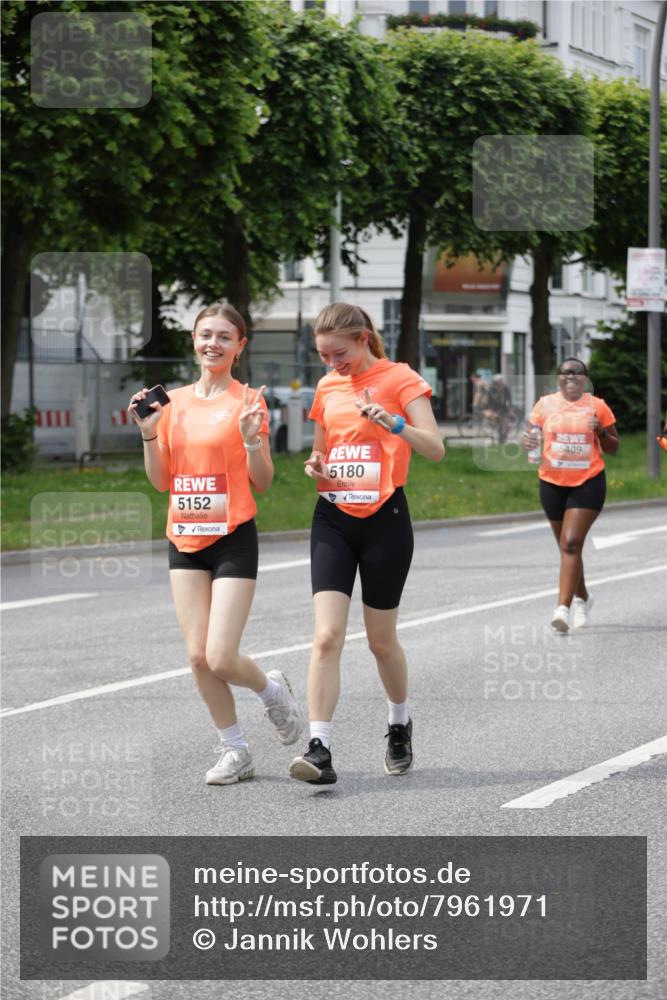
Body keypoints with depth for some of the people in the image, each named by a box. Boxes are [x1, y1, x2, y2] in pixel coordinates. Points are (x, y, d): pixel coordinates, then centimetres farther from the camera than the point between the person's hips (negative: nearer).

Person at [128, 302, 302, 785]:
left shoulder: (248, 401, -5)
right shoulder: (174, 402, 8)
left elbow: (263, 483, -4)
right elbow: (162, 481, 11)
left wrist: (252, 439, -20)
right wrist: (149, 433, -2)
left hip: (233, 539, -5)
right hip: (185, 540, 5)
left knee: (221, 658, -11)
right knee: (198, 656, 0)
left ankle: (272, 689, 22)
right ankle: (235, 751, 15)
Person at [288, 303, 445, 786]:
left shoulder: (399, 379, -5)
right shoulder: (327, 387, 11)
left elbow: (435, 449, -14)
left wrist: (394, 423, -32)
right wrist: (316, 468, 0)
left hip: (384, 517, -4)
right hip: (333, 518, 4)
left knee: (382, 639, 7)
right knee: (327, 636, -11)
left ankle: (400, 724, 33)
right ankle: (320, 749, -16)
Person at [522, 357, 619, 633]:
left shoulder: (597, 406, 0)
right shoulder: (545, 404, 3)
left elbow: (613, 449, 7)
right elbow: (530, 437, 8)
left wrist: (601, 432, -13)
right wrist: (528, 442, -16)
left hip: (588, 483, -3)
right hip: (553, 483, 3)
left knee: (571, 544, -16)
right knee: (567, 545, 14)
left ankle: (564, 608, -22)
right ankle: (582, 598, 37)